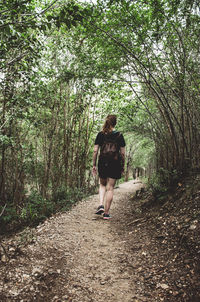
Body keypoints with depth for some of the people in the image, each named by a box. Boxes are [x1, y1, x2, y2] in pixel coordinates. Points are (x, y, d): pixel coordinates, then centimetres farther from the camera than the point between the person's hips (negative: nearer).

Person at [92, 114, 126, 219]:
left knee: (102, 184, 23)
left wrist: (94, 165, 6)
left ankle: (101, 205, 6)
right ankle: (106, 213, 9)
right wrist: (123, 166, 9)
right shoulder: (119, 135, -2)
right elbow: (122, 153, -2)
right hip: (115, 164, -1)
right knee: (110, 188, 5)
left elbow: (95, 151, -1)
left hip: (102, 163, 2)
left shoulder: (100, 135, 1)